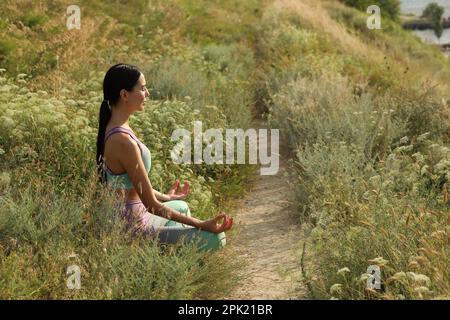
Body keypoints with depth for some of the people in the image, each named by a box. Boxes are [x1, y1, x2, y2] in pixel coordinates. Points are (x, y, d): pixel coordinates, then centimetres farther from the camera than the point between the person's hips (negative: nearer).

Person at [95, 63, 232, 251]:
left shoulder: (113, 128, 3)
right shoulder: (124, 141, -27)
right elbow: (151, 204, -23)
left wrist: (166, 197, 30)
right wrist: (202, 225, -19)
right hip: (132, 226, -10)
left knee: (181, 206, 35)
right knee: (215, 238, -12)